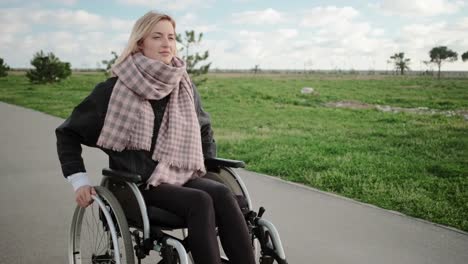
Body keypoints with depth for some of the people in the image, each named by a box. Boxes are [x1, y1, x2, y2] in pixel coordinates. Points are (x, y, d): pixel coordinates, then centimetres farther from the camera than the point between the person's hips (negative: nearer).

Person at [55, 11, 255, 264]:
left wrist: (208, 165, 15)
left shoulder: (184, 87, 8)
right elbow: (68, 132, 5)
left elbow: (204, 129, 26)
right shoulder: (116, 90, -4)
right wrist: (79, 181, -3)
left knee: (222, 195, -27)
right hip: (138, 184, -4)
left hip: (183, 177, 4)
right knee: (200, 202, -31)